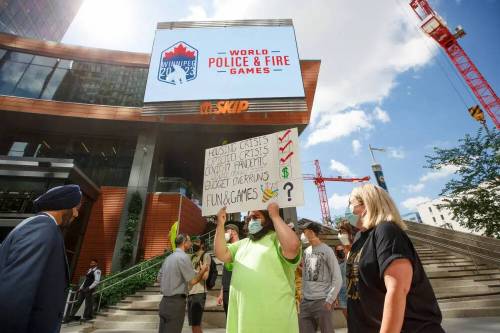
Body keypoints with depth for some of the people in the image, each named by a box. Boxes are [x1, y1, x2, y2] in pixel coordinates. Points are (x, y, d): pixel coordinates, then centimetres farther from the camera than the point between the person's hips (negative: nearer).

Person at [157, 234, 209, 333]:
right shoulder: (183, 257, -16)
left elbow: (159, 278, 18)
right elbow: (193, 281, -16)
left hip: (165, 301, 8)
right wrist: (203, 270, 0)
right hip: (176, 302, -8)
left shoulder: (168, 258, 9)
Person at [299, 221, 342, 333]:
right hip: (305, 301, 5)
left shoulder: (327, 250, -6)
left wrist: (329, 300, -10)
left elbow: (337, 279, -6)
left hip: (322, 301, -5)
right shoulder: (306, 252, 9)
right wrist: (303, 295, 8)